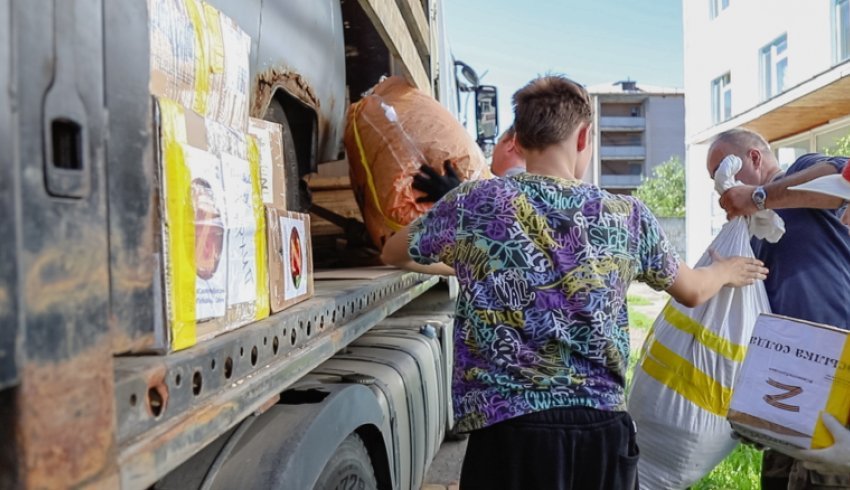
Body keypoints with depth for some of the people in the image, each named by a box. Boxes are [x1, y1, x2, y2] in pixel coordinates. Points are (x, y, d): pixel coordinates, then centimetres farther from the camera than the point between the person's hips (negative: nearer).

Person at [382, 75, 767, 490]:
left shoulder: (473, 204, -8)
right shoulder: (628, 217, -1)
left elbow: (392, 254, 11)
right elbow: (693, 291, 19)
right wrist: (728, 270, 41)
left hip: (508, 430, -3)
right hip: (604, 429, 4)